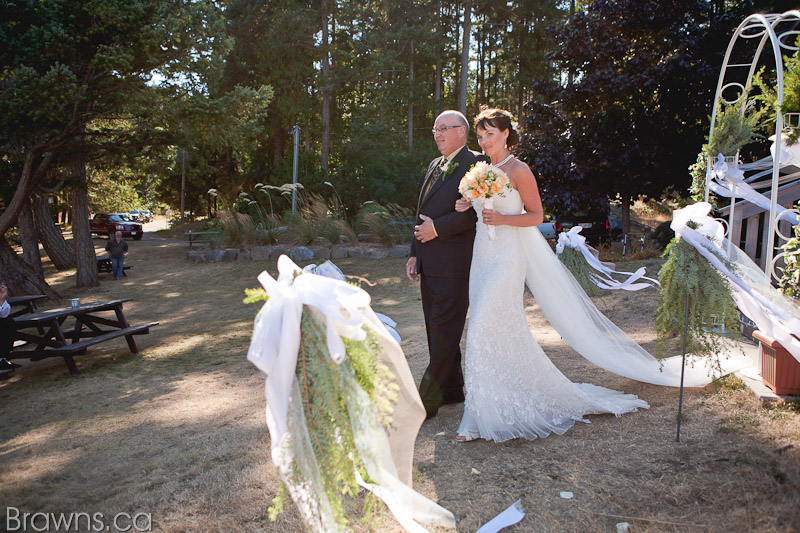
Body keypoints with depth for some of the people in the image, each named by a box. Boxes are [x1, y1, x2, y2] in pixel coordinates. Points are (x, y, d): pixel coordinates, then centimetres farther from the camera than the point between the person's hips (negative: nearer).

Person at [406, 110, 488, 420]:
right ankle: (452, 389, 26)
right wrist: (414, 253, 15)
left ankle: (428, 400, -1)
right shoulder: (434, 165, 21)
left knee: (445, 329, -5)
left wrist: (437, 228, -16)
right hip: (430, 263, 9)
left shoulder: (475, 163, -5)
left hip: (454, 260, -9)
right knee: (435, 328, 13)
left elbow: (476, 211, -16)